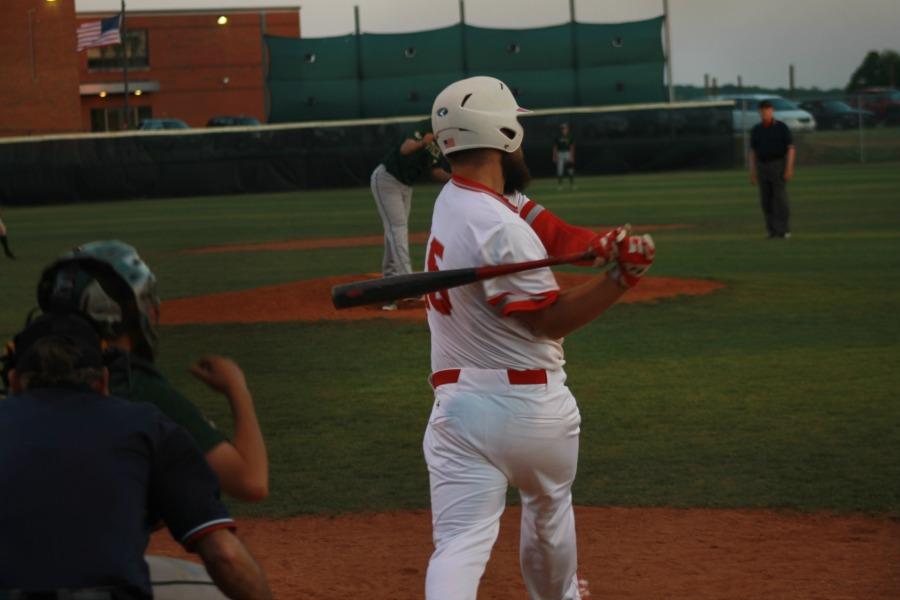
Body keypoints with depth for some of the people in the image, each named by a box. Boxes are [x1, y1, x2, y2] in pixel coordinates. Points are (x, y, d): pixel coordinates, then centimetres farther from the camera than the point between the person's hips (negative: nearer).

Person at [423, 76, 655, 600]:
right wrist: (621, 278, -23)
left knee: (460, 544, -6)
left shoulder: (454, 199, 7)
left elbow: (555, 234, 0)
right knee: (549, 508, 25)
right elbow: (551, 321, -14)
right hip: (532, 402, -5)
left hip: (458, 403, 5)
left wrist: (608, 246, -19)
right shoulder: (500, 227, -19)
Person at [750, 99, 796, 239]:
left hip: (778, 166, -4)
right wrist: (752, 173, 5)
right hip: (762, 168, 4)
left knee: (780, 199, -8)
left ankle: (784, 231, -2)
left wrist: (789, 168, -17)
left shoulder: (782, 127, -5)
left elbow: (791, 149, -8)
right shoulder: (756, 130, 6)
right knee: (766, 201, 2)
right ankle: (773, 231, 10)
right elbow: (753, 152, 10)